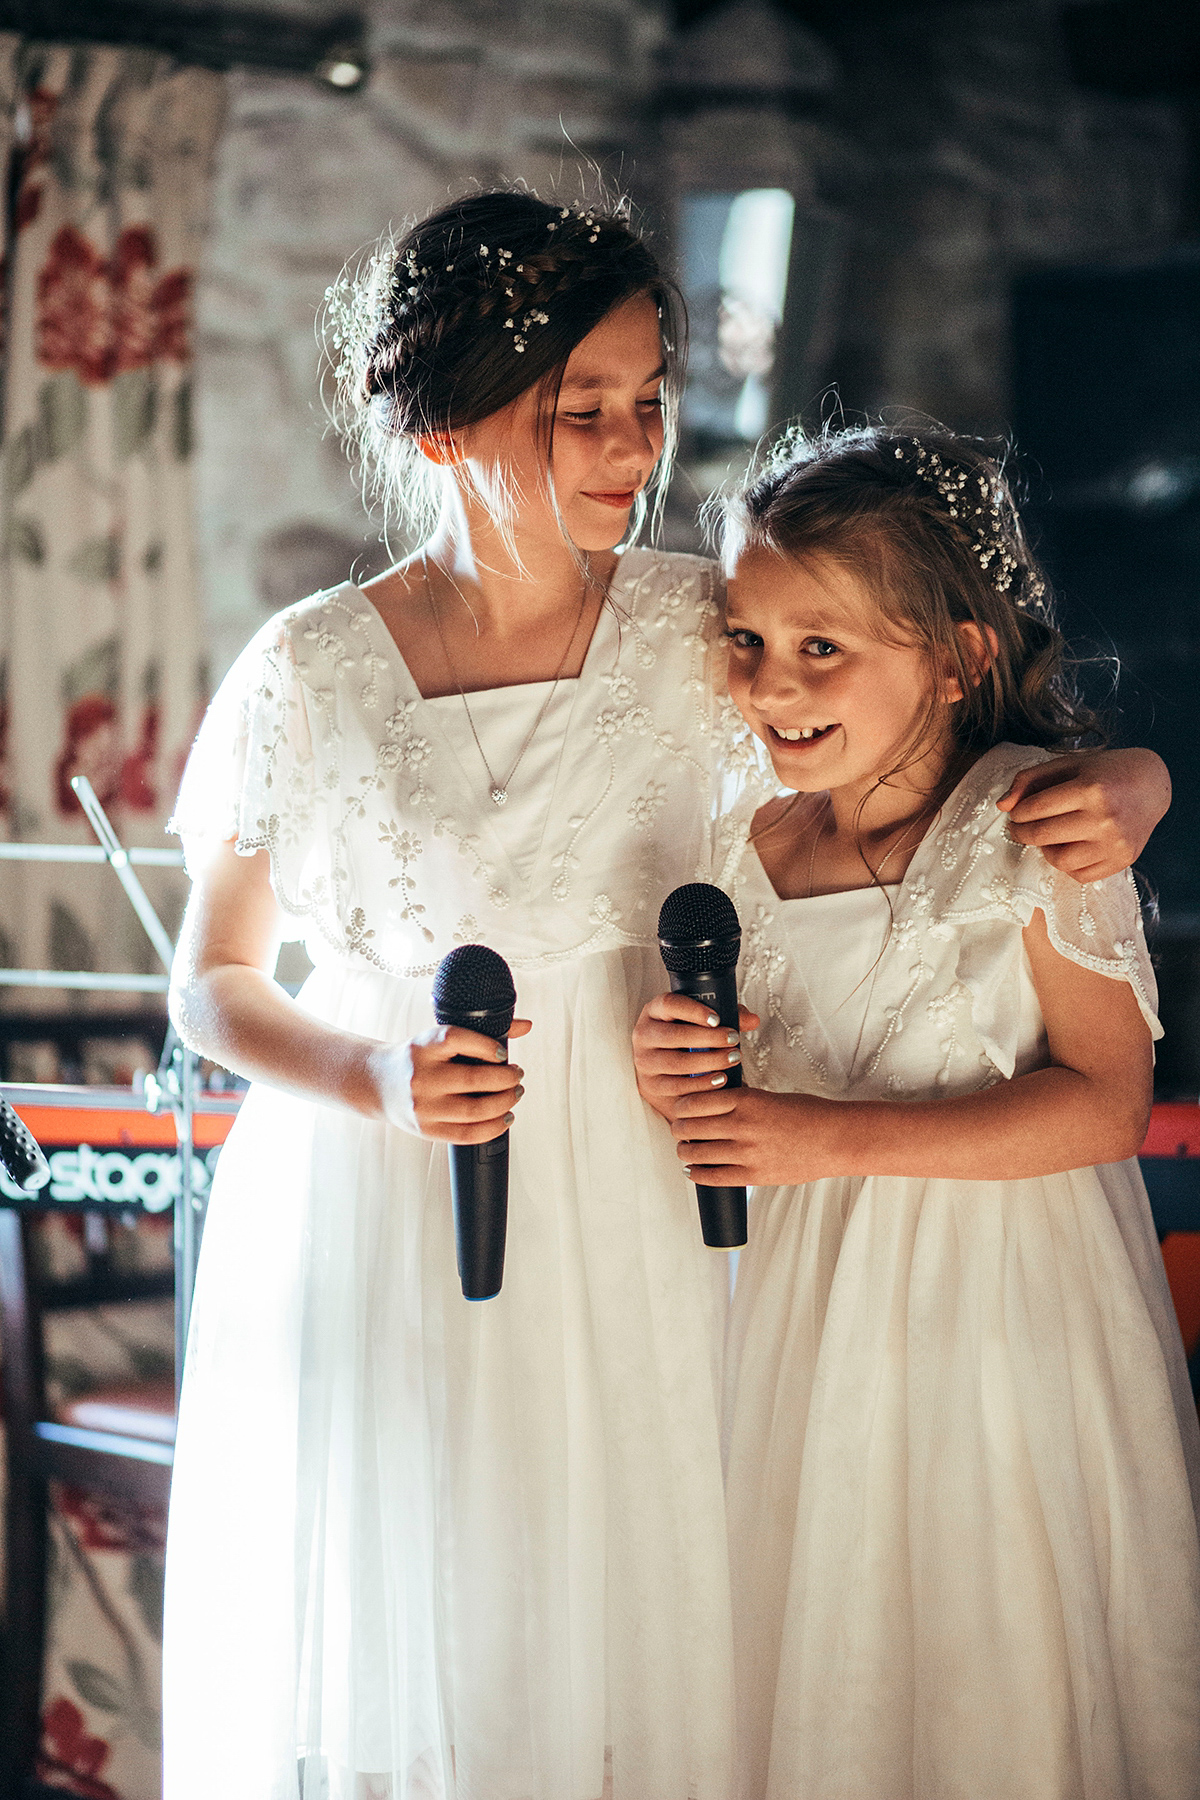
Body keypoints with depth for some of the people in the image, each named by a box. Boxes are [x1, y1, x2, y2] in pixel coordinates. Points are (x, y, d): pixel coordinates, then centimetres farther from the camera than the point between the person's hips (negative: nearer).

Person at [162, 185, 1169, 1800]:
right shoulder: (310, 677, -7)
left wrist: (1124, 791, -20)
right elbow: (213, 983, 2)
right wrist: (378, 1082, -17)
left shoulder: (700, 635, -4)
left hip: (627, 1224, 1)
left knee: (622, 1643, 7)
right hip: (367, 1225, -1)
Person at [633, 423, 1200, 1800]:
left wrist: (831, 1138, -22)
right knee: (811, 1668, 11)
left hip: (1004, 1310, -4)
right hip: (807, 1314, 5)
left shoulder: (1035, 825, -13)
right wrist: (675, 1076, -11)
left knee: (997, 1682, 3)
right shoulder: (755, 851, 2)